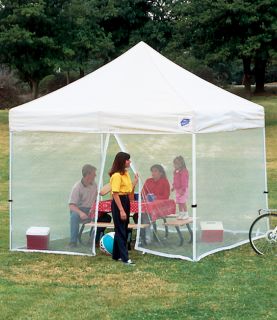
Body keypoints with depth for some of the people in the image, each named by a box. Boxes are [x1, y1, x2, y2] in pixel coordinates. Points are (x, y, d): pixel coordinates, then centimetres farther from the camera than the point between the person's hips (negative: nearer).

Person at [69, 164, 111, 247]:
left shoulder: (94, 184, 5)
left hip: (91, 210, 6)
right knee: (74, 216, -39)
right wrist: (81, 213, -40)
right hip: (79, 209, -6)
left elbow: (96, 200, 14)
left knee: (107, 217, -13)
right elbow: (71, 205, -22)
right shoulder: (77, 187, -15)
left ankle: (95, 240, -2)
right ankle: (73, 242, -34)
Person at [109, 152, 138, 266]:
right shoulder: (116, 175, -17)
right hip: (118, 202, -9)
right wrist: (121, 210, -23)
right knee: (121, 230, -5)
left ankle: (116, 255, 24)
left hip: (126, 201, 9)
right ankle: (125, 258, -4)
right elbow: (115, 194, -21)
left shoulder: (126, 173, 10)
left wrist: (136, 180, 8)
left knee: (124, 229, 14)